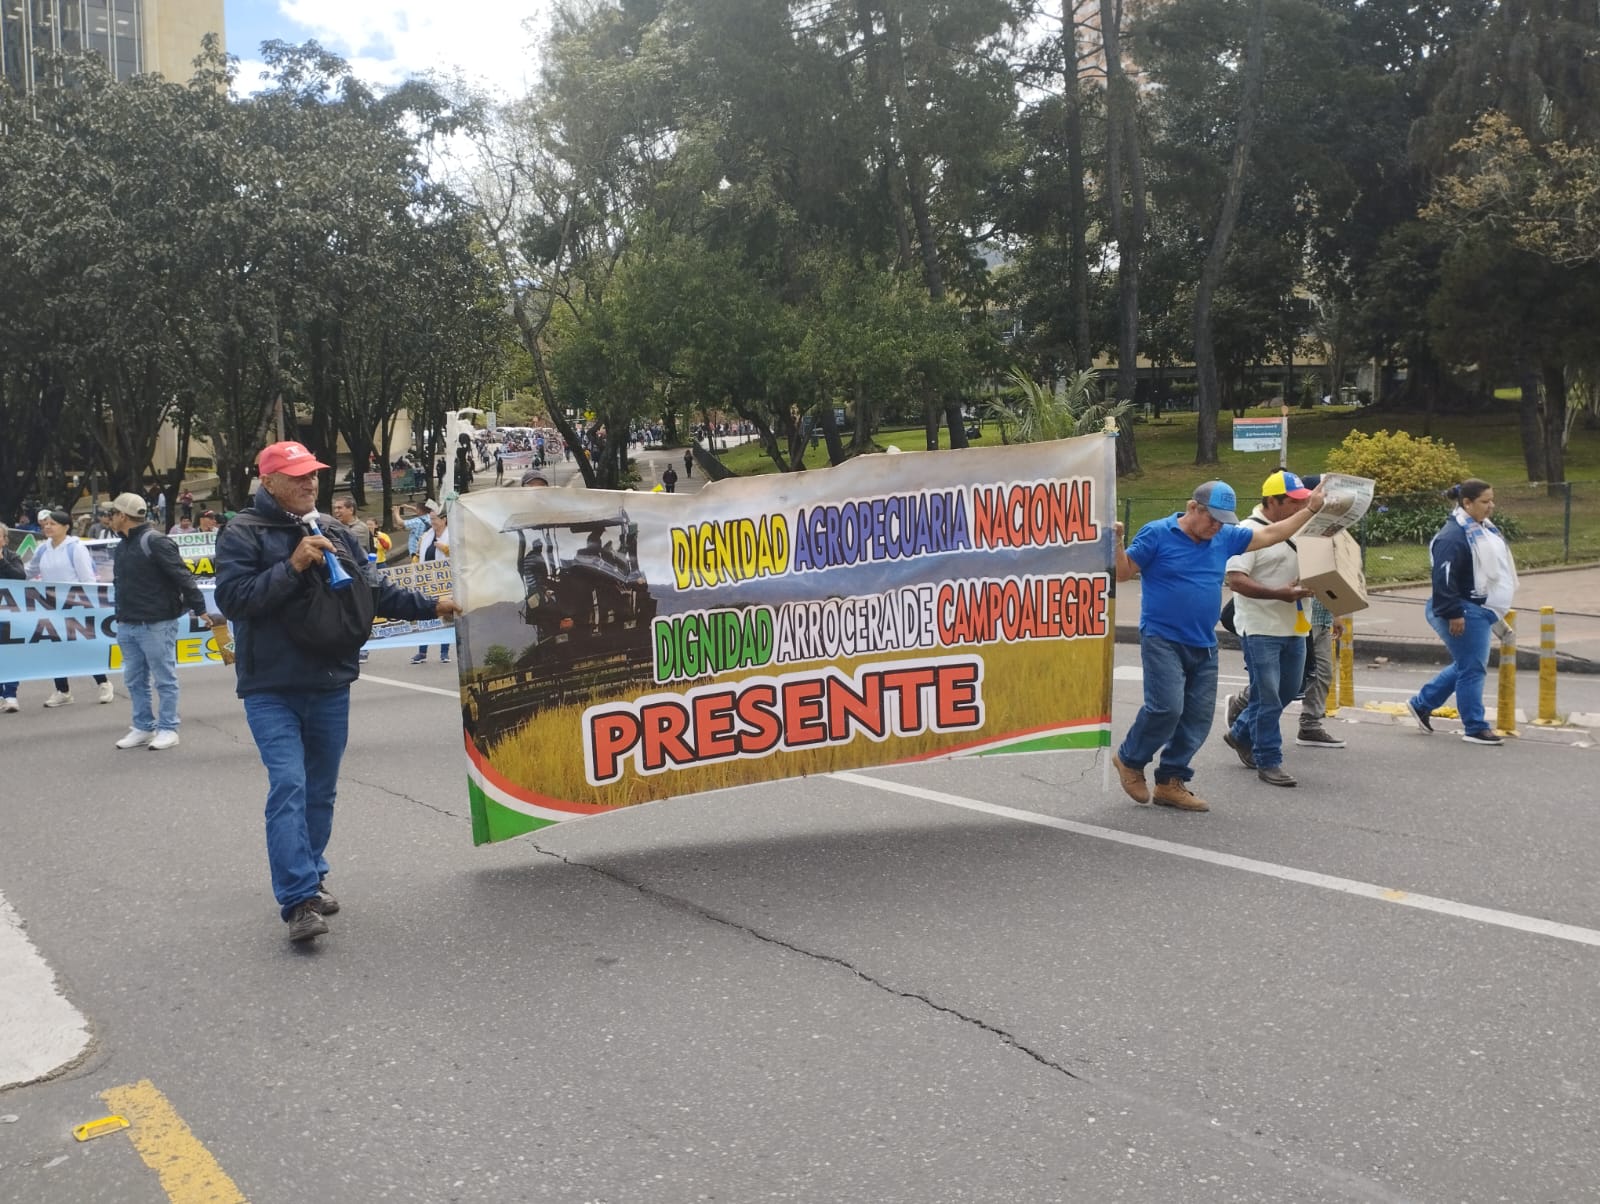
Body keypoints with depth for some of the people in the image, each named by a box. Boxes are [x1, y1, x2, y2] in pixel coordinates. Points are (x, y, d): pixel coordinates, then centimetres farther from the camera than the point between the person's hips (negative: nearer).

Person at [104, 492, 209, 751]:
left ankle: (168, 729, 8)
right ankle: (143, 728, 22)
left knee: (164, 679, 1)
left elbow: (182, 576, -17)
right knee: (135, 680, 13)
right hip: (127, 624, 9)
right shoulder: (122, 547, 14)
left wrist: (198, 607, -17)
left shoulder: (155, 541, -14)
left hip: (156, 624, -9)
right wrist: (121, 616, 18)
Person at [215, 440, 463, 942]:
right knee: (288, 786, -15)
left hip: (330, 686, 5)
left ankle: (311, 876, 31)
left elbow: (377, 591, 11)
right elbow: (232, 597, -16)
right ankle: (298, 899, -16)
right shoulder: (242, 536, -4)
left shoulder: (335, 536, 11)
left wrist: (430, 606, -2)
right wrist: (292, 566, -22)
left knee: (321, 789, 15)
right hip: (271, 690, -5)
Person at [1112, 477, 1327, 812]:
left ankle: (1170, 782, 16)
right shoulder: (1157, 534, -6)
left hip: (1204, 646, 6)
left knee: (1198, 717, 5)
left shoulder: (1225, 538, 9)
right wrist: (1117, 543, -21)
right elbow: (1123, 572, -4)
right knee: (1167, 707, -16)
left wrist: (1310, 510, 15)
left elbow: (1270, 535, 17)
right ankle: (1130, 760, 8)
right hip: (1162, 641, -6)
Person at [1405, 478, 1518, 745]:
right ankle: (1475, 728, 7)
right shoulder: (1453, 536, -19)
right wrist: (1454, 614, -22)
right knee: (1472, 668, -3)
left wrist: (1497, 610, 24)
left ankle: (1422, 703, 29)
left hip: (1481, 610, 10)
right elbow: (1444, 579, -23)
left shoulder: (1484, 529, 12)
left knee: (1465, 665, 18)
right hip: (1464, 613, -10)